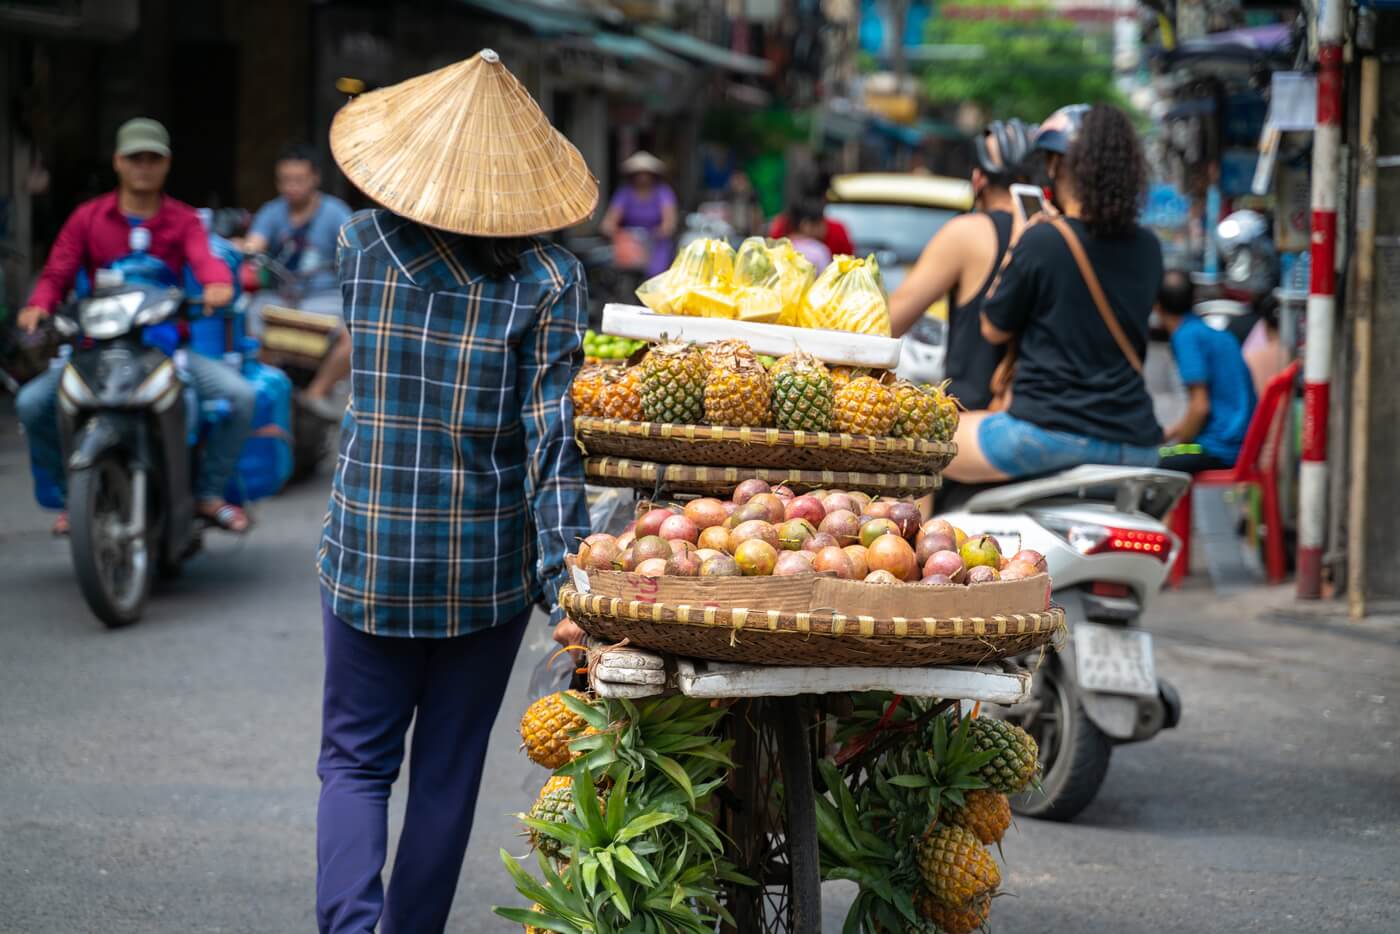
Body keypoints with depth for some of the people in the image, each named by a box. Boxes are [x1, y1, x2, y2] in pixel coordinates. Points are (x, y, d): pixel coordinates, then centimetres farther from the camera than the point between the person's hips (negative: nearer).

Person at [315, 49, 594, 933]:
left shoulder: (363, 245, -5)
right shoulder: (549, 278, -10)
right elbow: (552, 438, -16)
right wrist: (564, 584, -18)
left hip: (368, 553, 1)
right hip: (491, 562, 0)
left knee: (357, 759, 10)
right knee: (449, 770, 15)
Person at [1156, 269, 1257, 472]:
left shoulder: (1188, 336, -11)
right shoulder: (1214, 333, 17)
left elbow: (1200, 407, -16)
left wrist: (1176, 444, -2)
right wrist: (1167, 435, 25)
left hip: (1222, 447, -9)